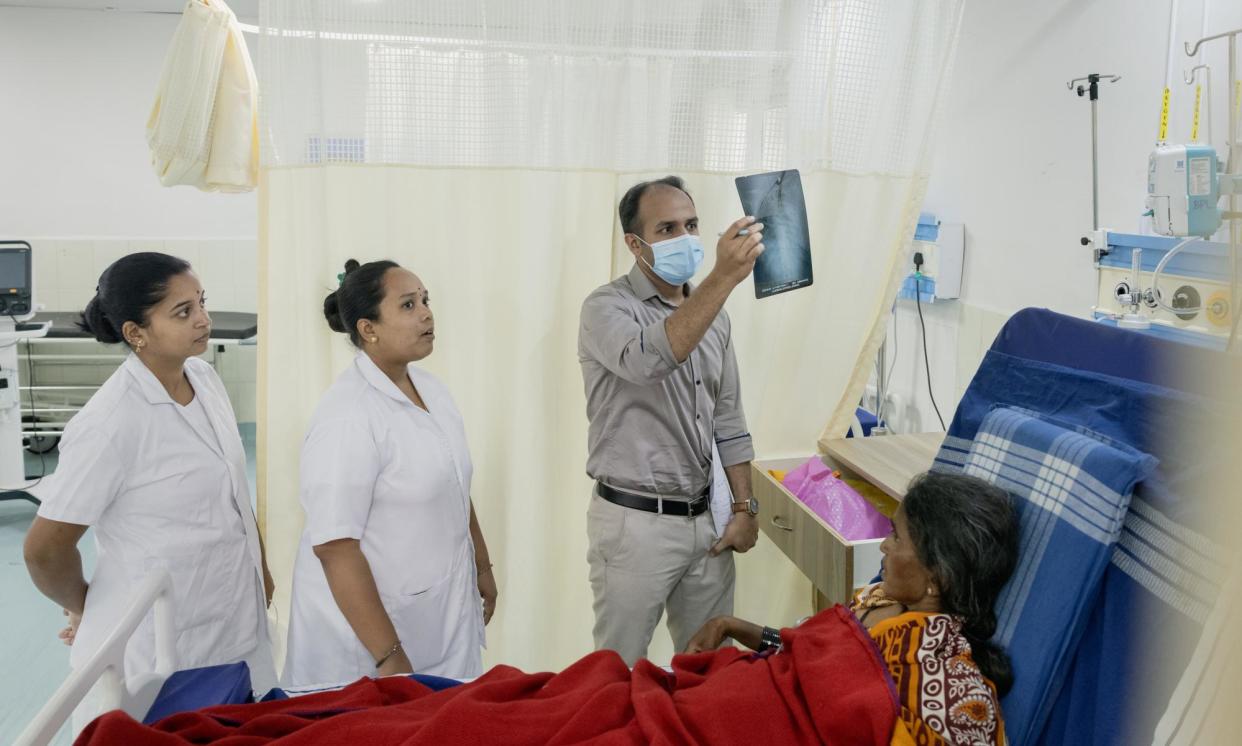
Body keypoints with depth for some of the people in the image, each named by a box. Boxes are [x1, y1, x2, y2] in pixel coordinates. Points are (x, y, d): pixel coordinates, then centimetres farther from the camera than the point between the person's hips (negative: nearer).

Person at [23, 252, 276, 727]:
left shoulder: (205, 377, -1)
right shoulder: (112, 423, -23)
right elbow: (45, 549, -15)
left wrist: (259, 569, 16)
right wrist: (83, 608, 2)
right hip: (155, 646, -6)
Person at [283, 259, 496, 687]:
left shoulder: (431, 389, 4)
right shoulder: (347, 418, -21)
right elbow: (335, 547, -23)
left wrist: (482, 567, 22)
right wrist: (388, 657, -23)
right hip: (367, 631, -7)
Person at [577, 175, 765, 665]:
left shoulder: (712, 313, 9)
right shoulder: (606, 308, -11)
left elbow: (728, 421, 13)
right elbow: (651, 360, -34)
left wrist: (744, 508, 8)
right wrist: (724, 278, -42)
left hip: (704, 518, 6)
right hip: (635, 522, -6)